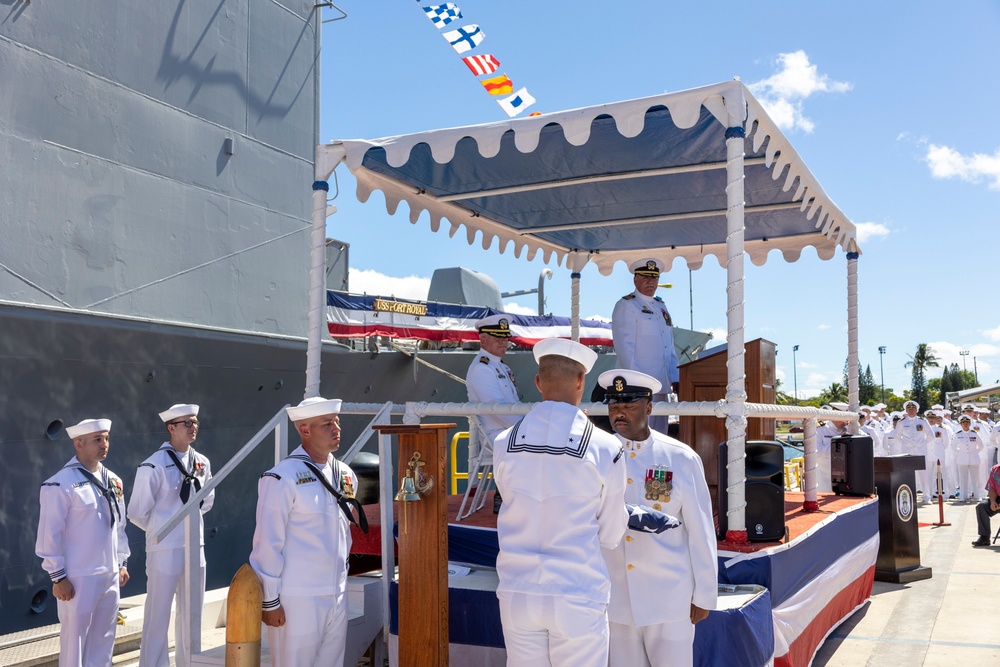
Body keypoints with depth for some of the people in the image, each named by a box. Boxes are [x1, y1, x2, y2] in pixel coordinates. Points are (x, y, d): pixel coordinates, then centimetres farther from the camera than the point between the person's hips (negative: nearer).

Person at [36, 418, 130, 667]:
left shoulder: (113, 480, 8)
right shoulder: (61, 484, -14)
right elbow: (49, 535, -13)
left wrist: (122, 563, 15)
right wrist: (58, 577, -12)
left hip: (110, 575, 7)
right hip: (79, 578, -7)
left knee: (104, 638, 16)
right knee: (75, 639, 4)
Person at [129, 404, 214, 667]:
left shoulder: (202, 462, 4)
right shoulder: (154, 466, -15)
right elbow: (138, 513, -9)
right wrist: (162, 530, 4)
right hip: (165, 549, -6)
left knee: (192, 614, 16)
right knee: (158, 616, 3)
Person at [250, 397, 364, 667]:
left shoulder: (346, 475, 7)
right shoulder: (283, 478, -14)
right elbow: (268, 543, -13)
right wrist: (269, 600, -12)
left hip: (337, 595, 7)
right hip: (297, 597, -6)